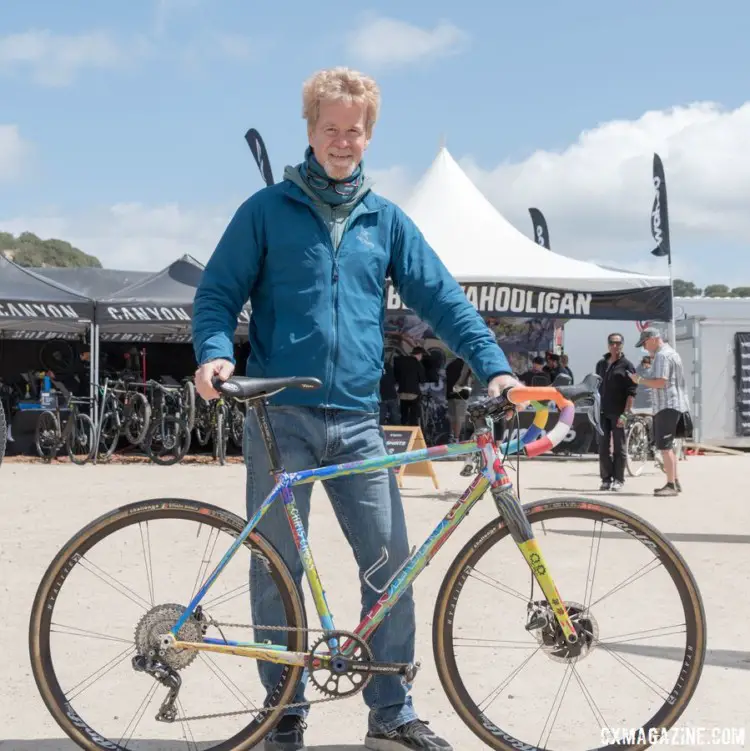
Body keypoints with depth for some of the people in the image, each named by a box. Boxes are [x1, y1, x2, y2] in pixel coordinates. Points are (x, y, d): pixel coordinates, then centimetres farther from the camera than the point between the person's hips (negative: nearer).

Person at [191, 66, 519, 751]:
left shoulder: (386, 220, 12)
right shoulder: (267, 211, 4)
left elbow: (442, 299, 8)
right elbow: (218, 293, 4)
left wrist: (494, 367, -4)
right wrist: (215, 353, -16)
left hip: (358, 420, 2)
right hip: (280, 415, -2)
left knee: (391, 559, -2)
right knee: (279, 566, 3)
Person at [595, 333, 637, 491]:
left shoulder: (626, 365, -1)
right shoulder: (601, 364, 14)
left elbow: (631, 392, -7)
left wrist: (624, 414, -15)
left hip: (618, 413, -5)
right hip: (602, 412, 5)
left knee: (619, 447, 0)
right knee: (603, 447, 4)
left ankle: (618, 479, 6)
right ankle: (606, 479, 10)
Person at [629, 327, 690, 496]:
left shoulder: (662, 356, -14)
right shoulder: (671, 352, 20)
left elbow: (660, 382, -23)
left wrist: (640, 380, -13)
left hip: (667, 406, -11)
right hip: (673, 405, 11)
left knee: (665, 446, -11)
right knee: (668, 446, 16)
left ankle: (671, 485, -13)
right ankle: (675, 482, 22)